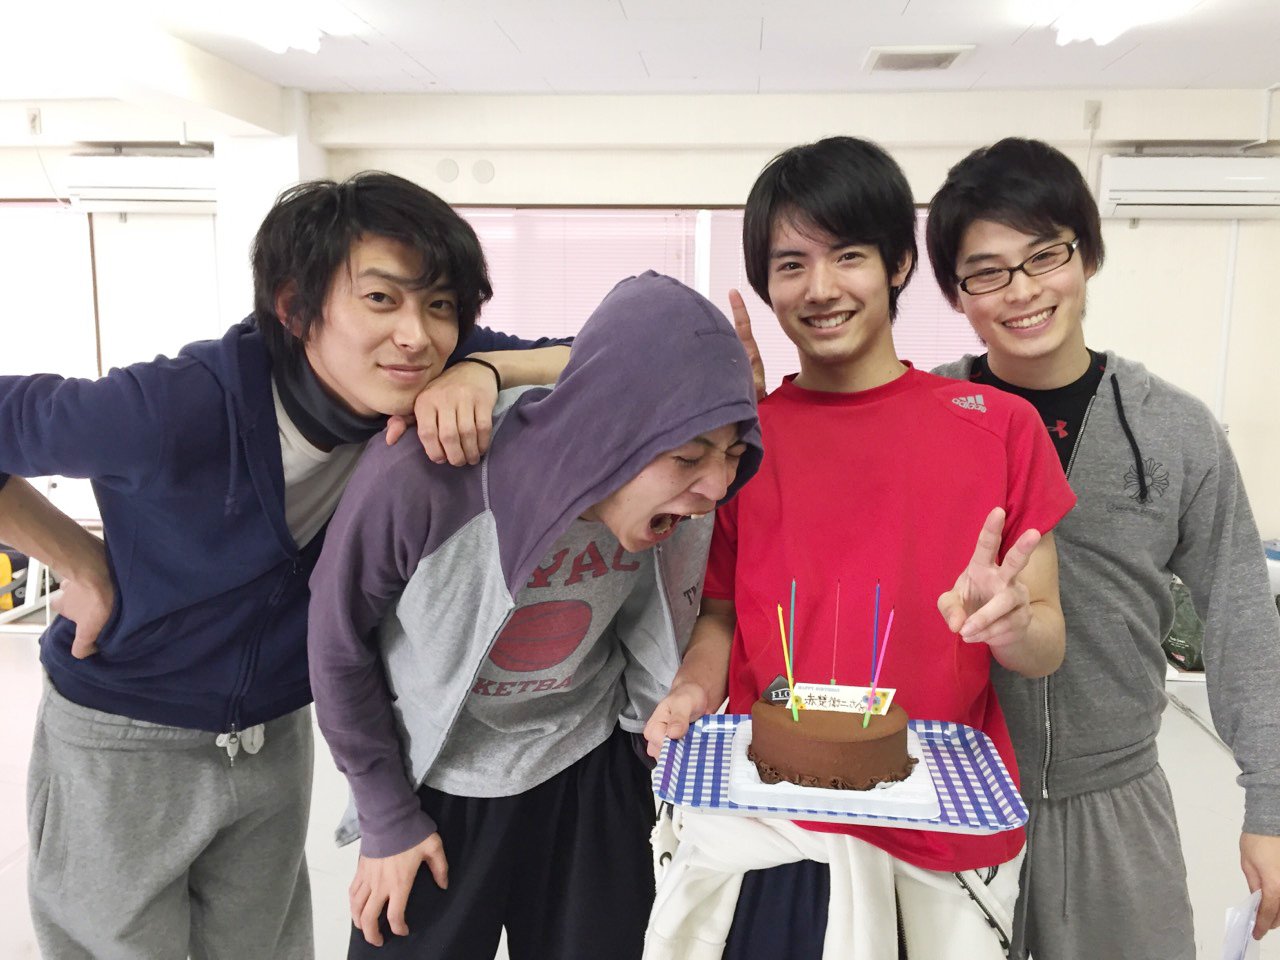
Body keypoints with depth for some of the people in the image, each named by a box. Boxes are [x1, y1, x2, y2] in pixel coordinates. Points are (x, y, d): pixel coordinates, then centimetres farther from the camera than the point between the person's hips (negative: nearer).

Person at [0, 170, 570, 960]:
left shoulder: (415, 389, -18)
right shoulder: (179, 410, -32)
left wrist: (483, 370, -34)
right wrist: (86, 568, -14)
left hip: (280, 736, 4)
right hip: (124, 742, -4)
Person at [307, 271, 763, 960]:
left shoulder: (677, 502, -21)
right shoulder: (416, 482, -31)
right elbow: (340, 648, -14)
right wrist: (388, 819, -5)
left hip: (592, 783, 3)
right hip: (436, 786, -2)